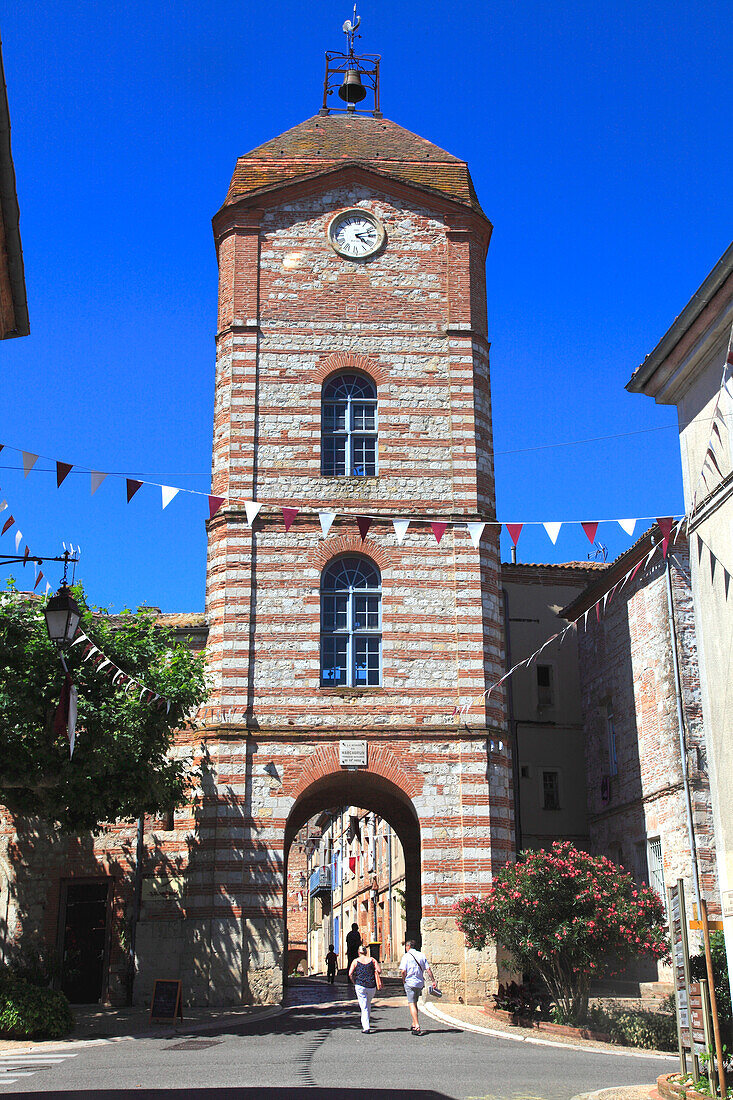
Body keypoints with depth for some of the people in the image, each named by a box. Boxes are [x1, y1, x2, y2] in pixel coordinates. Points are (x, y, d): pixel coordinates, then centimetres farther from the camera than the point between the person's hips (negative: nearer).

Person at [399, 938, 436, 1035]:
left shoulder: (406, 956, -6)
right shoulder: (421, 955, 8)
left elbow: (403, 971, -14)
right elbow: (428, 970, 4)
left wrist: (404, 980, 2)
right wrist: (433, 980, 7)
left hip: (410, 982, -5)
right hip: (420, 983, 5)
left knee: (411, 1004, -5)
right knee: (415, 1003, 20)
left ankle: (417, 1027, -15)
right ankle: (414, 1024, 24)